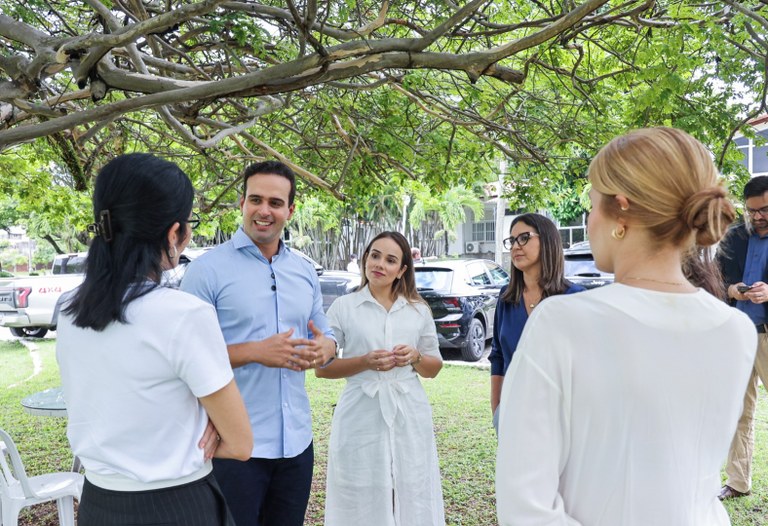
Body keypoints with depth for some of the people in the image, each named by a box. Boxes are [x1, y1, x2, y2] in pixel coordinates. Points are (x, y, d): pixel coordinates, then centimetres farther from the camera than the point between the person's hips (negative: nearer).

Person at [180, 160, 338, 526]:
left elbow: (325, 335, 15)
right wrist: (255, 352, -23)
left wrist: (325, 348, -9)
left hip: (297, 441, 5)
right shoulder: (208, 269, -9)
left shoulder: (305, 272, 8)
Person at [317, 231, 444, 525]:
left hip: (409, 417, 2)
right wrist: (365, 362, -15)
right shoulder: (343, 307, 0)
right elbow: (322, 368, 0)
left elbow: (434, 369, 13)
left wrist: (415, 358, -8)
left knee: (413, 500, 7)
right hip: (361, 418, -2)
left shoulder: (419, 310, 8)